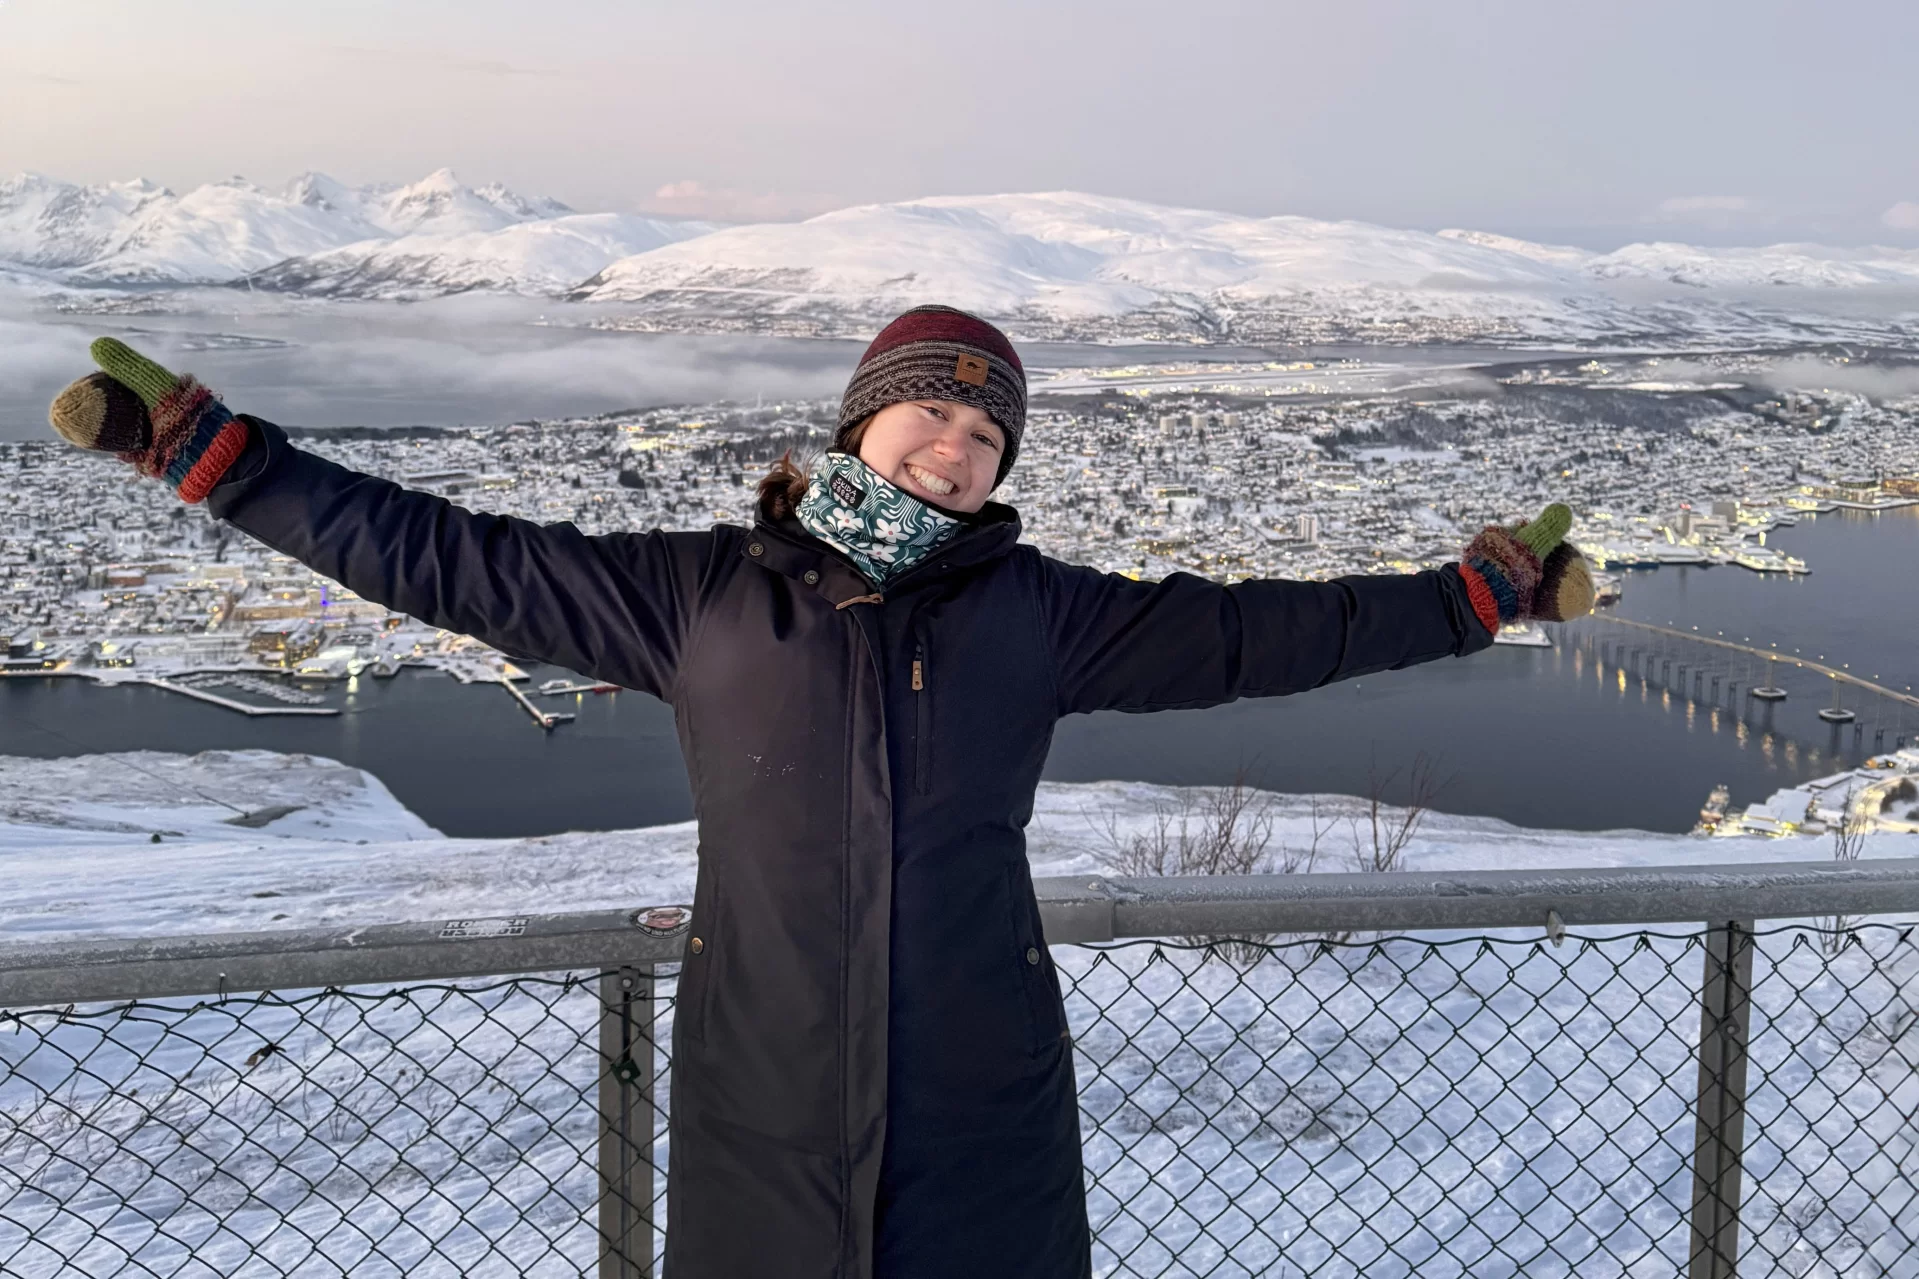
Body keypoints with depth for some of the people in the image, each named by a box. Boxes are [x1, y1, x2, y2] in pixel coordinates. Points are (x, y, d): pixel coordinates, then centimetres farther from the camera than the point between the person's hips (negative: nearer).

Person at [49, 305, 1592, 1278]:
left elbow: (1253, 632, 8)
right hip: (766, 1114, 0)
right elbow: (444, 559, 2)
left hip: (988, 1107, 1)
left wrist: (1481, 588, 8)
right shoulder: (701, 594, 0)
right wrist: (203, 442, 0)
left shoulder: (1033, 611, 2)